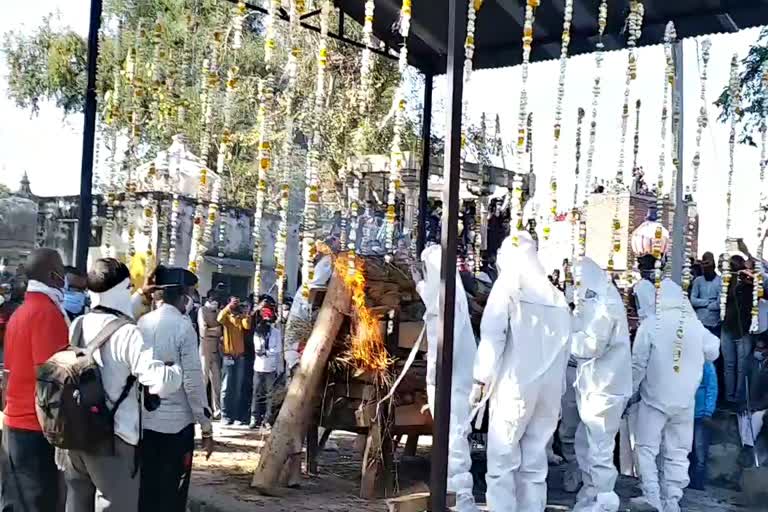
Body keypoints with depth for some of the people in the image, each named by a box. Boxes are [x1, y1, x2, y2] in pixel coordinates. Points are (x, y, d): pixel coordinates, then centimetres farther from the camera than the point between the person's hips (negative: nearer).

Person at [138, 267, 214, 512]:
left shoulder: (142, 323, 4)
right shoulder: (183, 327, -13)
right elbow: (193, 381, -15)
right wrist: (206, 427, -8)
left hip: (143, 421, 5)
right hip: (176, 423, -5)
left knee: (145, 492, 13)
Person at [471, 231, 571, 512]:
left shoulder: (508, 284, 1)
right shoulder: (556, 295, 14)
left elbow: (492, 335, -7)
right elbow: (564, 348, 13)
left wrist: (481, 378, -3)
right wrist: (557, 389, 16)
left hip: (516, 384, -5)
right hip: (549, 388, 5)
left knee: (502, 458, -2)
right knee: (535, 461, 9)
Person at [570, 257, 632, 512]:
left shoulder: (605, 304, -14)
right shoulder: (595, 303, 17)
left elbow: (592, 345, -20)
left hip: (604, 388, -10)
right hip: (595, 386, 10)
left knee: (599, 450, -6)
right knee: (585, 445, 17)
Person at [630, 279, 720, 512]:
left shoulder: (651, 324, -13)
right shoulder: (696, 325, -6)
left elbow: (638, 363, -9)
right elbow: (713, 353, 13)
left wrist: (631, 390, 5)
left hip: (654, 398, -3)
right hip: (685, 401, 3)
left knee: (647, 448, 8)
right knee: (677, 453, 10)